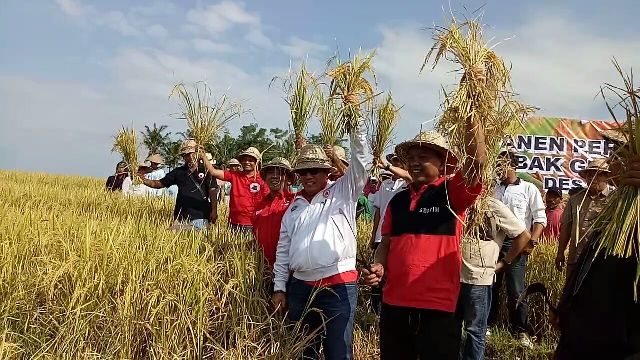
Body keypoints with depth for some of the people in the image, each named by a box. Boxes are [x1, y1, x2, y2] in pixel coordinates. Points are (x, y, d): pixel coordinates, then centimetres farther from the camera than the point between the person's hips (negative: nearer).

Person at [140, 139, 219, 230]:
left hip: (199, 217, -4)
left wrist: (214, 211, -14)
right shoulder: (178, 172, 13)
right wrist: (144, 180, 0)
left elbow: (212, 191, -4)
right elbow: (160, 184, 16)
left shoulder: (205, 171, 1)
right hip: (181, 217, 4)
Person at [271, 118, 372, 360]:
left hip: (338, 286, -5)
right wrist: (279, 287, 13)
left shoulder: (342, 193, 2)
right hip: (299, 287, 5)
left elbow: (361, 163, -10)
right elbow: (283, 250, 16)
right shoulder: (294, 207, 14)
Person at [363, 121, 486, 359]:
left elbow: (477, 160, -20)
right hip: (394, 304, 5)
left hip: (438, 307, -5)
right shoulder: (398, 200, 10)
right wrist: (378, 267, -4)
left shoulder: (452, 193, -4)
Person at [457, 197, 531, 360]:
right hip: (455, 275, 5)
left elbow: (524, 236, -6)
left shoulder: (494, 207, -8)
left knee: (474, 330, 7)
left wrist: (504, 263, -4)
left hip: (479, 279, -5)